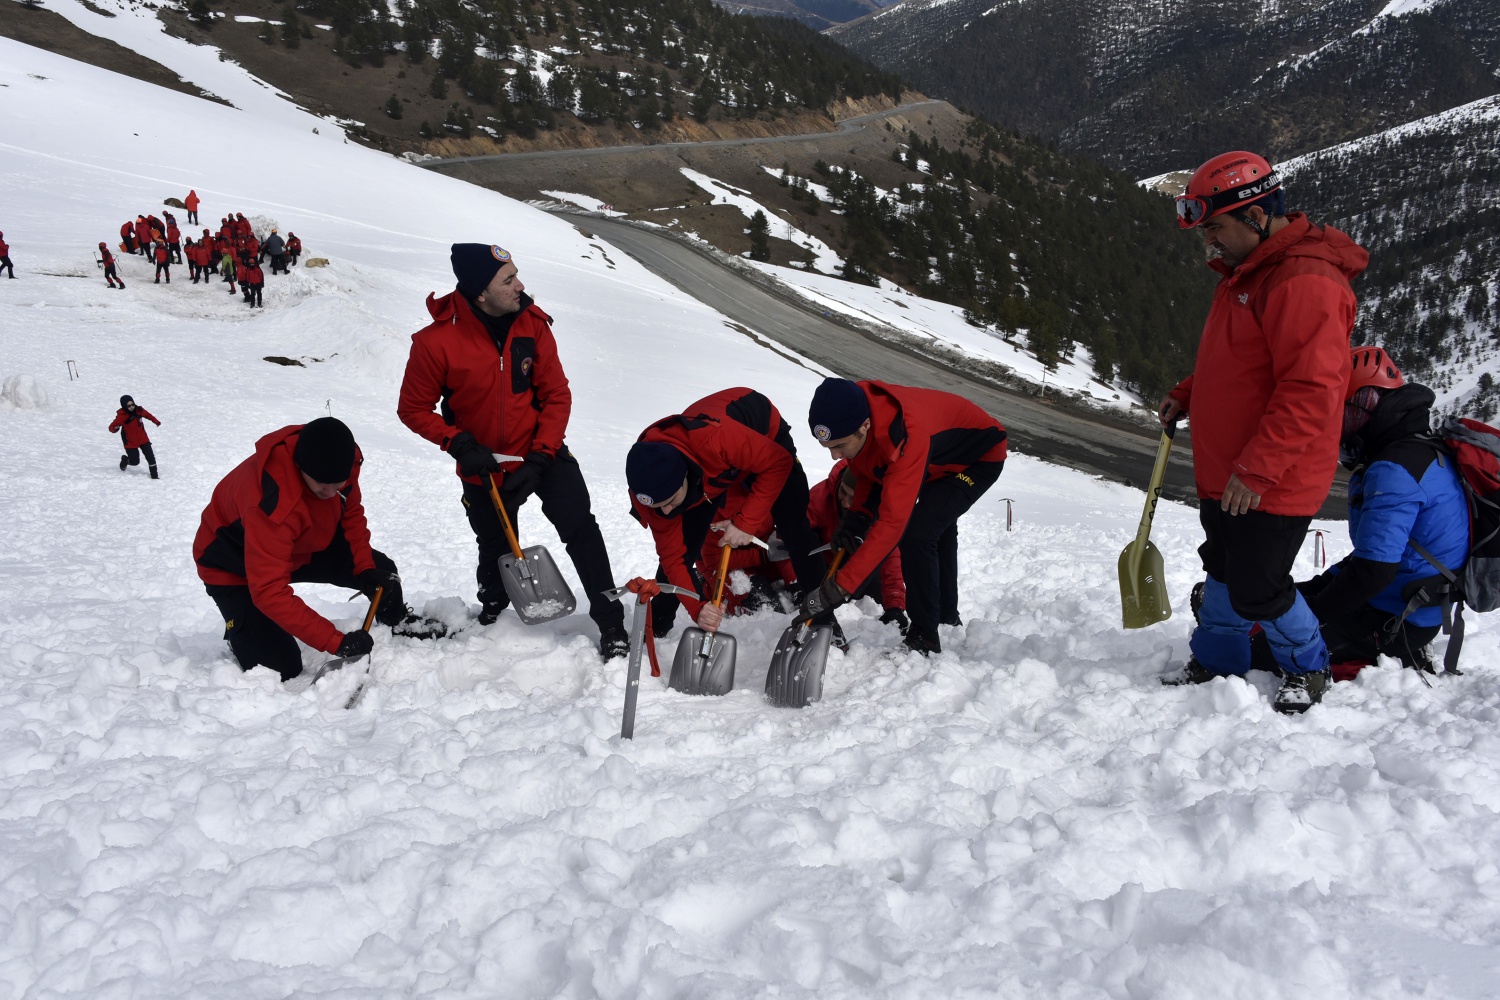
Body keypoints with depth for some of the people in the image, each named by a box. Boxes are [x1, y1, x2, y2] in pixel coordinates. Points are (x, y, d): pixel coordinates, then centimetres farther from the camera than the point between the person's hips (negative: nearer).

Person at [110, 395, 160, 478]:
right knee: (135, 462, 1)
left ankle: (154, 475, 15)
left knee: (150, 457, 2)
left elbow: (147, 415, 13)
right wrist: (115, 428, -42)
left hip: (143, 439, 4)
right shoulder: (121, 416, -22)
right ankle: (125, 460, 36)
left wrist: (156, 421, 27)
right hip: (130, 442, -4)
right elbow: (111, 427, -18)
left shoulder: (139, 410, -9)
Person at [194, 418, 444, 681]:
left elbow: (350, 513, -1)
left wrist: (366, 568, -14)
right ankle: (241, 631, 19)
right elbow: (270, 592, -44)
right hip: (235, 567, -6)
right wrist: (336, 642, -46)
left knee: (381, 572, 2)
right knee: (281, 670, -15)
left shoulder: (339, 460, -23)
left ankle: (398, 622, 37)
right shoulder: (271, 506, -44)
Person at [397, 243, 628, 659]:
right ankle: (491, 610, 49)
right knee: (495, 548, 17)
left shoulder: (531, 322, -15)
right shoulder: (436, 341, -23)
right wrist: (459, 445, -23)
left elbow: (557, 395, -10)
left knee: (580, 528, -15)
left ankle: (611, 624, -5)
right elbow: (413, 409, -10)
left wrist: (538, 459, -17)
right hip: (484, 466, 0)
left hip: (540, 453, 1)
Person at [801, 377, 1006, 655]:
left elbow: (892, 522, -50)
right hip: (941, 456, 9)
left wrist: (839, 587, -51)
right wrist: (856, 518, -24)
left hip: (980, 456, -8)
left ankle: (924, 639, -9)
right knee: (938, 531, 27)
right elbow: (871, 475, -6)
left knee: (915, 535, -24)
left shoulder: (906, 437, -47)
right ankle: (947, 617, 50)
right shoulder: (850, 415, -25)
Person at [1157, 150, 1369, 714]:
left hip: (1272, 484, -10)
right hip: (1225, 475, 10)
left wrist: (1256, 470, -28)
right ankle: (1216, 665, 36)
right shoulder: (1245, 272, 11)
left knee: (1257, 590, 0)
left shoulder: (1304, 283, -23)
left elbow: (1310, 392, -28)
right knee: (1223, 572, 20)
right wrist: (1186, 396, 9)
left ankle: (1307, 668, 24)